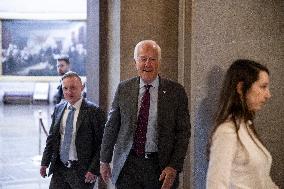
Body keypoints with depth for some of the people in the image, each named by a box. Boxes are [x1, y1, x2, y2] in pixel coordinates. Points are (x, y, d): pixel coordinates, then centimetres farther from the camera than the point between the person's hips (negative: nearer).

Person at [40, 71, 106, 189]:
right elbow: (52, 137, 14)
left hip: (81, 170, -4)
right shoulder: (58, 108, 8)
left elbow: (102, 144, -10)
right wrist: (45, 162, 9)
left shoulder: (94, 111, -10)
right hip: (59, 168, 5)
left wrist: (94, 170, -14)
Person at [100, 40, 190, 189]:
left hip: (160, 167, -1)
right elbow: (111, 126, 9)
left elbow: (183, 132, -2)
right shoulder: (123, 89, 4)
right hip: (127, 165, 1)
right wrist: (104, 160, 10)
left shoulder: (176, 91, -2)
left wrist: (174, 167, -9)